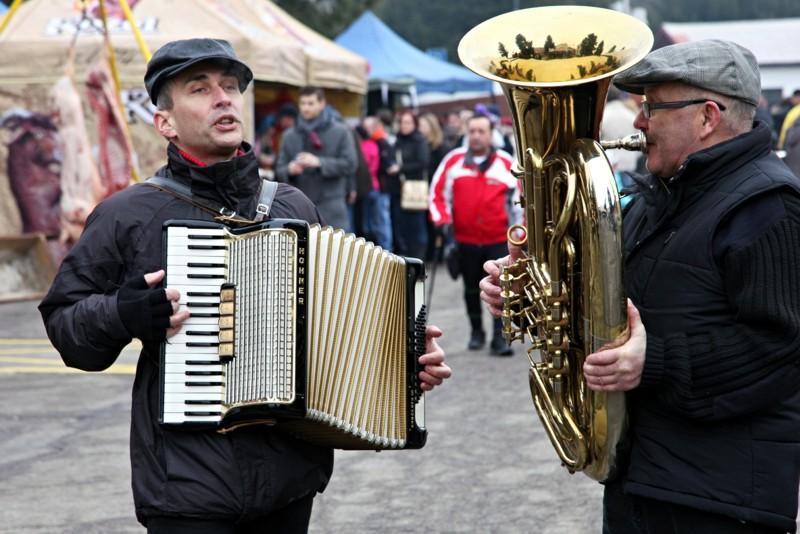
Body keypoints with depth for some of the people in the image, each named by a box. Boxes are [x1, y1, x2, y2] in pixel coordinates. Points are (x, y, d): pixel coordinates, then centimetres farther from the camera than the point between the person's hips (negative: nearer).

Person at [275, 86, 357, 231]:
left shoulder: (340, 132, 0)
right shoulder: (289, 136, 9)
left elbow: (350, 164, -9)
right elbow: (279, 170, 8)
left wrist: (319, 162, -20)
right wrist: (290, 170, -17)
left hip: (331, 208, -3)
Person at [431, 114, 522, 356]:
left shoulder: (506, 163, -2)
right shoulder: (453, 161, -1)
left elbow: (519, 199, 6)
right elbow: (438, 193, 5)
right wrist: (443, 220, -7)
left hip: (499, 239, -2)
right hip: (466, 239, 2)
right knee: (471, 289, 15)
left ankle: (499, 338, -5)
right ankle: (476, 332, 32)